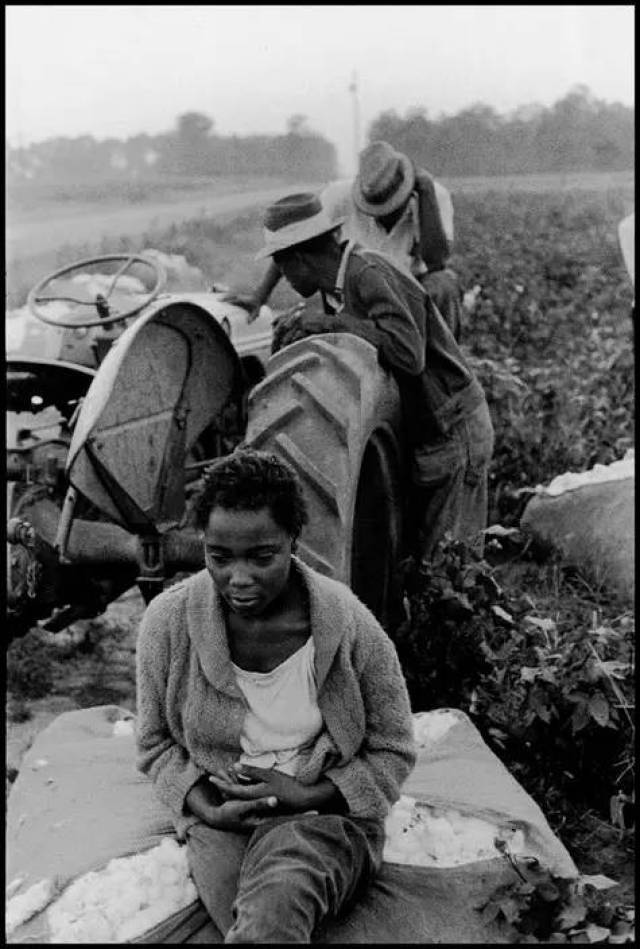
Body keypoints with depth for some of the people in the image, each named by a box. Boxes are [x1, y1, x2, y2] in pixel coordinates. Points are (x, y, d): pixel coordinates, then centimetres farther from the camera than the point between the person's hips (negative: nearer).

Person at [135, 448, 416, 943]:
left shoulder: (349, 625, -14)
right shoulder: (168, 623, -10)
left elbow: (393, 753, -1)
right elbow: (156, 743, 7)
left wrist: (305, 796, -13)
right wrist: (204, 807, -11)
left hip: (325, 814, -1)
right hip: (221, 821, 1)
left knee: (274, 905, -34)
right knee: (264, 920, -30)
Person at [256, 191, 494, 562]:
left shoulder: (369, 274, -21)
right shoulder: (337, 285, 8)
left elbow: (409, 355, -32)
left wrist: (330, 323, -27)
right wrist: (296, 325, -8)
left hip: (453, 430, -9)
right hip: (421, 433, 9)